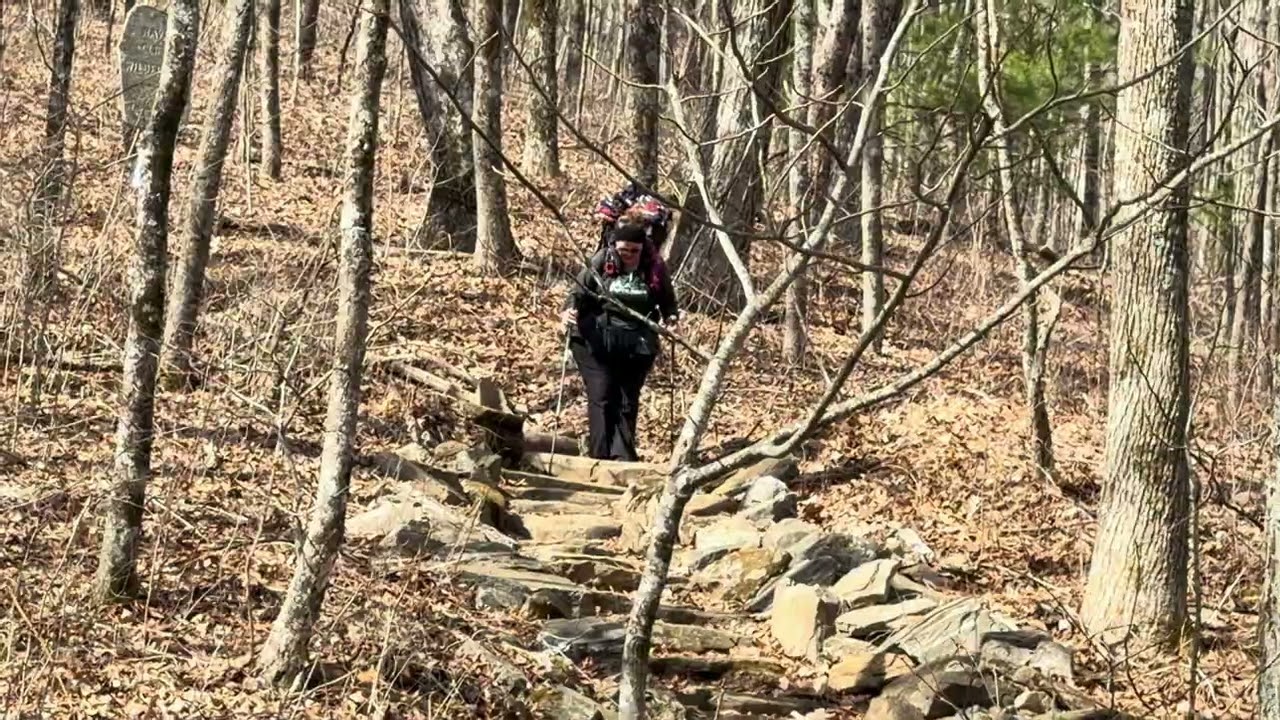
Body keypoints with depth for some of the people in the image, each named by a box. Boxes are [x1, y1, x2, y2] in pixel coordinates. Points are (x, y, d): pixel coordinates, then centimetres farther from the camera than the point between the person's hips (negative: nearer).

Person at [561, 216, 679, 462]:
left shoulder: (654, 268, -2)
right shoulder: (600, 262, -6)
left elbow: (667, 301, 8)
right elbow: (578, 293, -2)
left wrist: (670, 316, -12)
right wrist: (569, 311, -22)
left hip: (637, 347, 2)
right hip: (595, 342, -2)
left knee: (627, 402, 6)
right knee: (601, 397, -7)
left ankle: (624, 458, 11)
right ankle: (600, 457, -8)